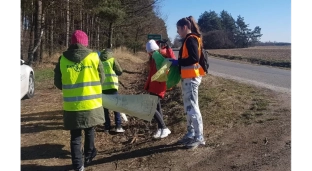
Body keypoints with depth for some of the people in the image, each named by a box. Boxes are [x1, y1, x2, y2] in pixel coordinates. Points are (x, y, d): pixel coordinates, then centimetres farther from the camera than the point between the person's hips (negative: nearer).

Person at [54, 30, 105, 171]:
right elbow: (101, 79, 4)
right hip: (91, 103, 0)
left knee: (75, 136, 10)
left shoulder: (63, 59, -3)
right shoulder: (93, 57, -6)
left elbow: (58, 83, 6)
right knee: (89, 131, 20)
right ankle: (88, 157, 36)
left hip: (71, 105, 0)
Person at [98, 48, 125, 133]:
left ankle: (107, 126, 11)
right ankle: (118, 126, -1)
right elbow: (120, 72, 1)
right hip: (112, 86, -3)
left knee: (105, 107, 10)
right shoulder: (113, 60, 2)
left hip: (101, 87, 3)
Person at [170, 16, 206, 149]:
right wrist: (178, 62, 5)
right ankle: (191, 134, 23)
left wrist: (177, 62, -16)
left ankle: (199, 138, 2)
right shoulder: (188, 40, 17)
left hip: (191, 78, -10)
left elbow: (194, 58, -23)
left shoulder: (191, 39, -13)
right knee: (188, 108, 14)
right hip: (187, 77, 10)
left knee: (192, 108, -6)